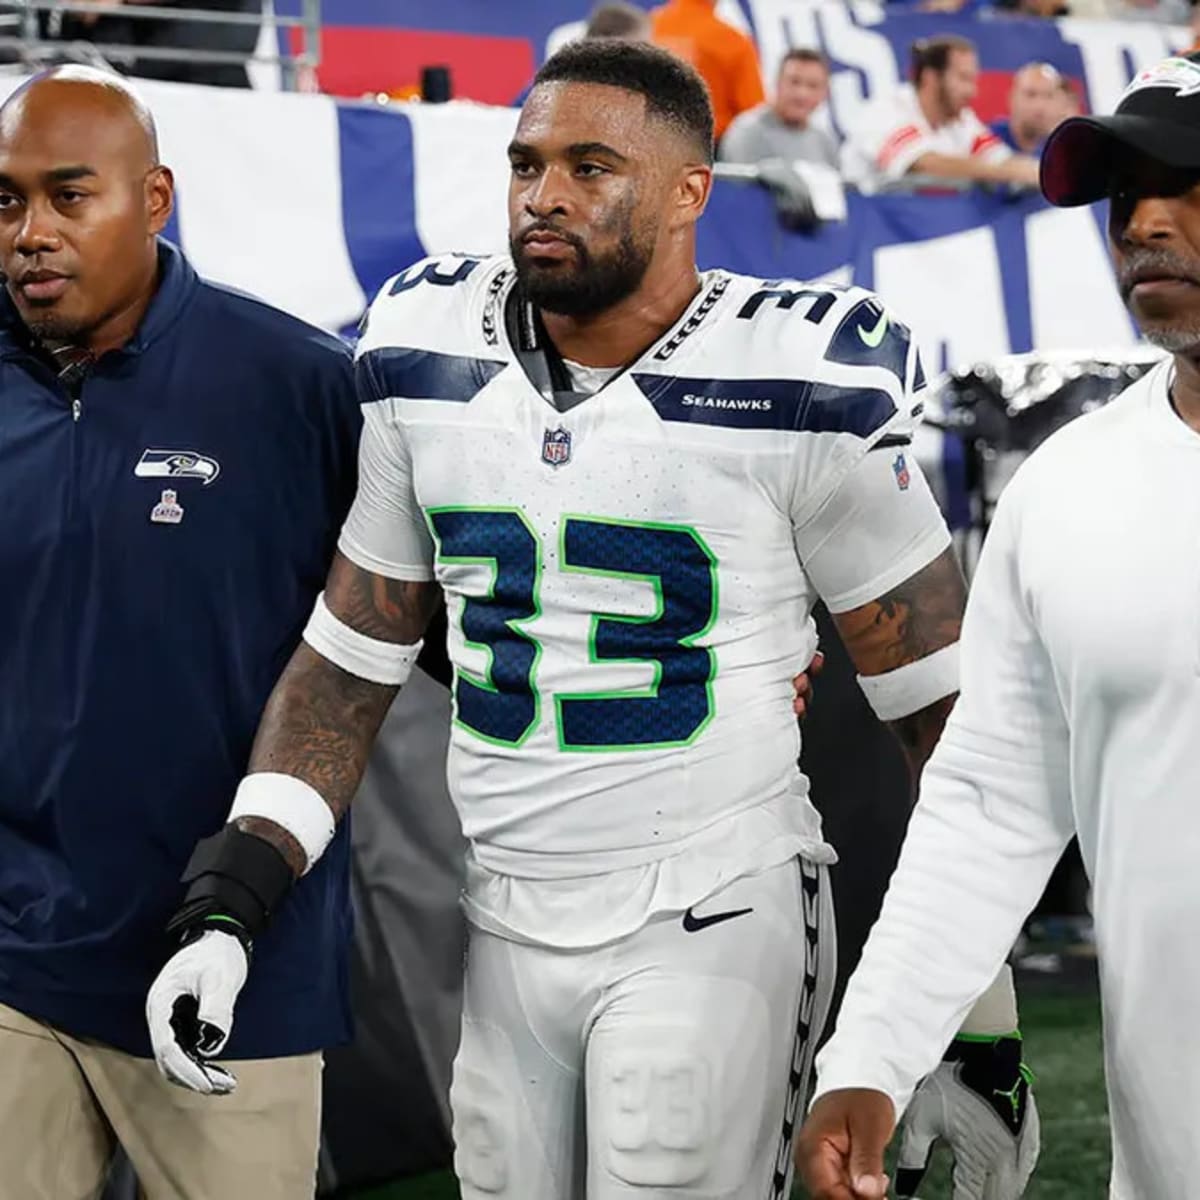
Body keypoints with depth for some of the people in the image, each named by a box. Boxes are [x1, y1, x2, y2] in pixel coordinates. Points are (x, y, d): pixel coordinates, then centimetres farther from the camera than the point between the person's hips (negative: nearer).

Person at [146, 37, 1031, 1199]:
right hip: (508, 930, 5)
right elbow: (349, 660, 11)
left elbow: (938, 701, -5)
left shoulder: (796, 390, -12)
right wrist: (223, 906, 2)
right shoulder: (428, 358, 2)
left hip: (711, 925, -5)